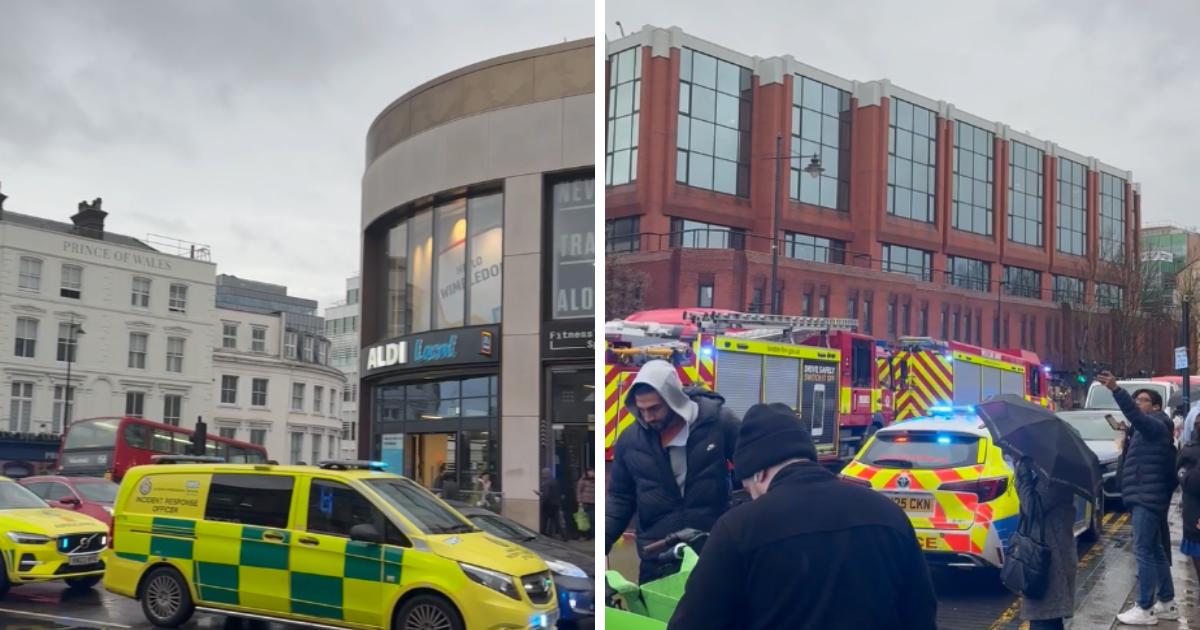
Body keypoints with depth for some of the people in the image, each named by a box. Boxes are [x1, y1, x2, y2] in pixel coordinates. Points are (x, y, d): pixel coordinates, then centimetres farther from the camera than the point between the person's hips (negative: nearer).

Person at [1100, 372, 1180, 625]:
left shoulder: (1156, 426, -11)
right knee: (1155, 551, 15)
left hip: (1147, 498, -11)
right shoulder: (1144, 430, 21)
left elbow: (1136, 415, -33)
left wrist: (1116, 390, -47)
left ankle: (1145, 609, -5)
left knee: (1144, 551, -9)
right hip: (1144, 497, 11)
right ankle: (1167, 603, 23)